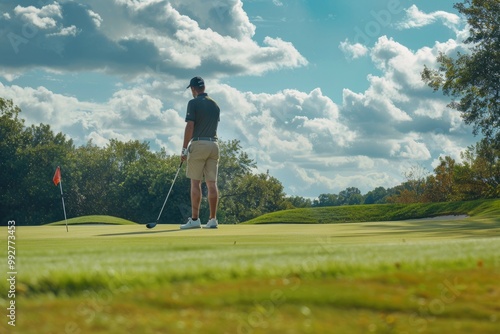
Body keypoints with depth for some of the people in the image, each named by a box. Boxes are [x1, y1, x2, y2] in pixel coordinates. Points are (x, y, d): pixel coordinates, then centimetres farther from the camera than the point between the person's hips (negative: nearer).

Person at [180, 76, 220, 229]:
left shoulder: (194, 103, -6)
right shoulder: (215, 105, 13)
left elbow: (190, 127, -11)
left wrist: (184, 149, -8)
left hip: (198, 144, -5)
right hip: (213, 144, 5)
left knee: (195, 183, -3)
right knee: (212, 183, 3)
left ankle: (195, 219, -5)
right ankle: (213, 219, 1)